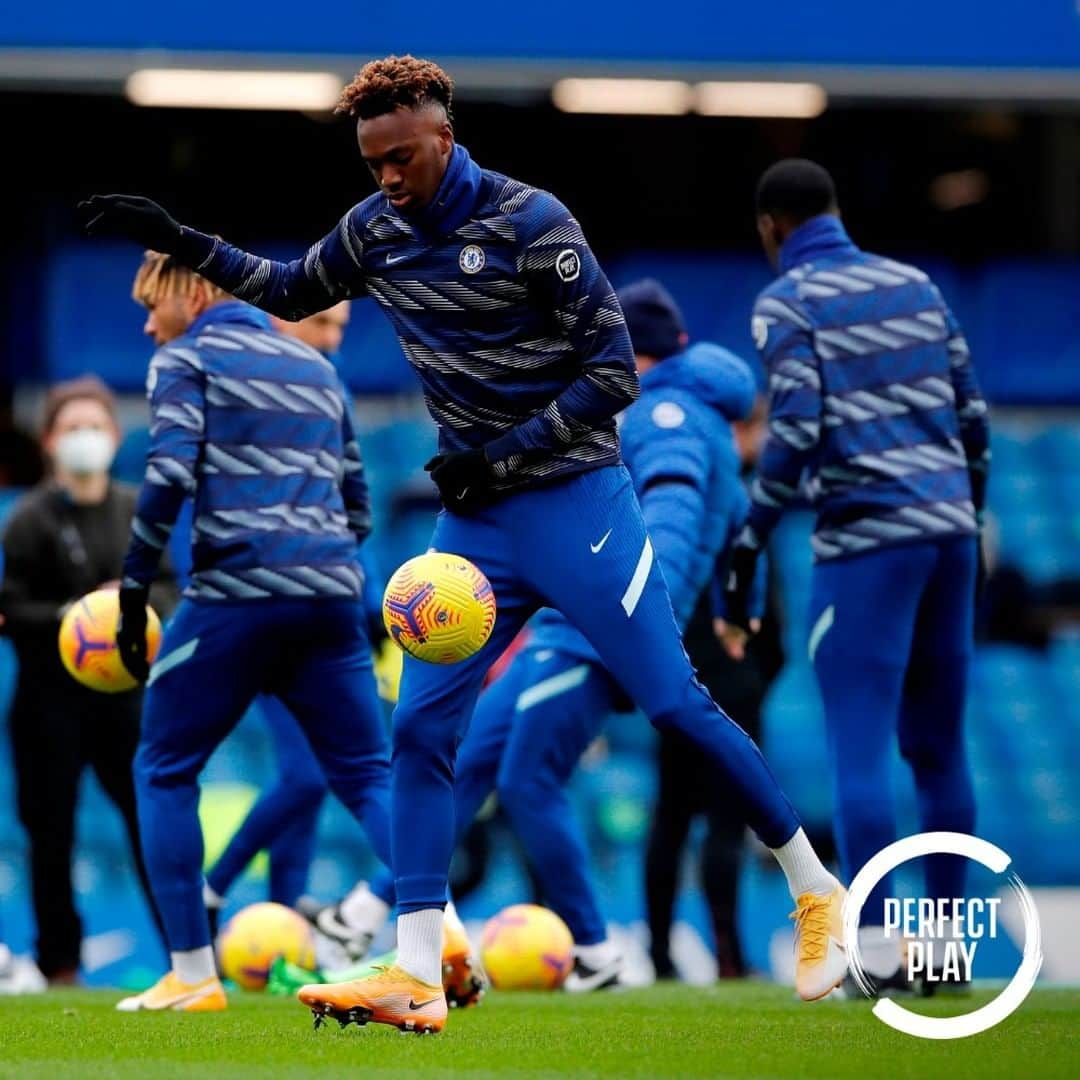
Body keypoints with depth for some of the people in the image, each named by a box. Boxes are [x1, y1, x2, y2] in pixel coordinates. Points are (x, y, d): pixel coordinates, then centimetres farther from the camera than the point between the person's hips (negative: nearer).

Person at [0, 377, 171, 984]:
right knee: (52, 833, 2)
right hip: (52, 696, -2)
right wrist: (73, 618, -22)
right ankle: (60, 964, 11)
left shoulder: (138, 512, 7)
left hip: (124, 689, 3)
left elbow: (172, 591, 9)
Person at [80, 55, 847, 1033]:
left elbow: (614, 372, -13)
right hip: (475, 522, 6)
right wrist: (180, 242, 12)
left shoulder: (529, 222, -14)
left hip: (575, 505, -6)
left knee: (678, 705, -5)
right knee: (420, 729, -3)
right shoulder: (376, 231, 4)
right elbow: (293, 292, 24)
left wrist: (500, 455, -18)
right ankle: (417, 978, -2)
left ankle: (816, 893, 11)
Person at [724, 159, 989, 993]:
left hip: (866, 541, -6)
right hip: (950, 530, 6)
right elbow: (972, 415, 15)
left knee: (860, 751, -5)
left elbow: (796, 431, -12)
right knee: (938, 747, 13)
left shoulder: (789, 303, -2)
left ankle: (877, 948, -10)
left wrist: (752, 539, -4)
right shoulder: (916, 285, 15)